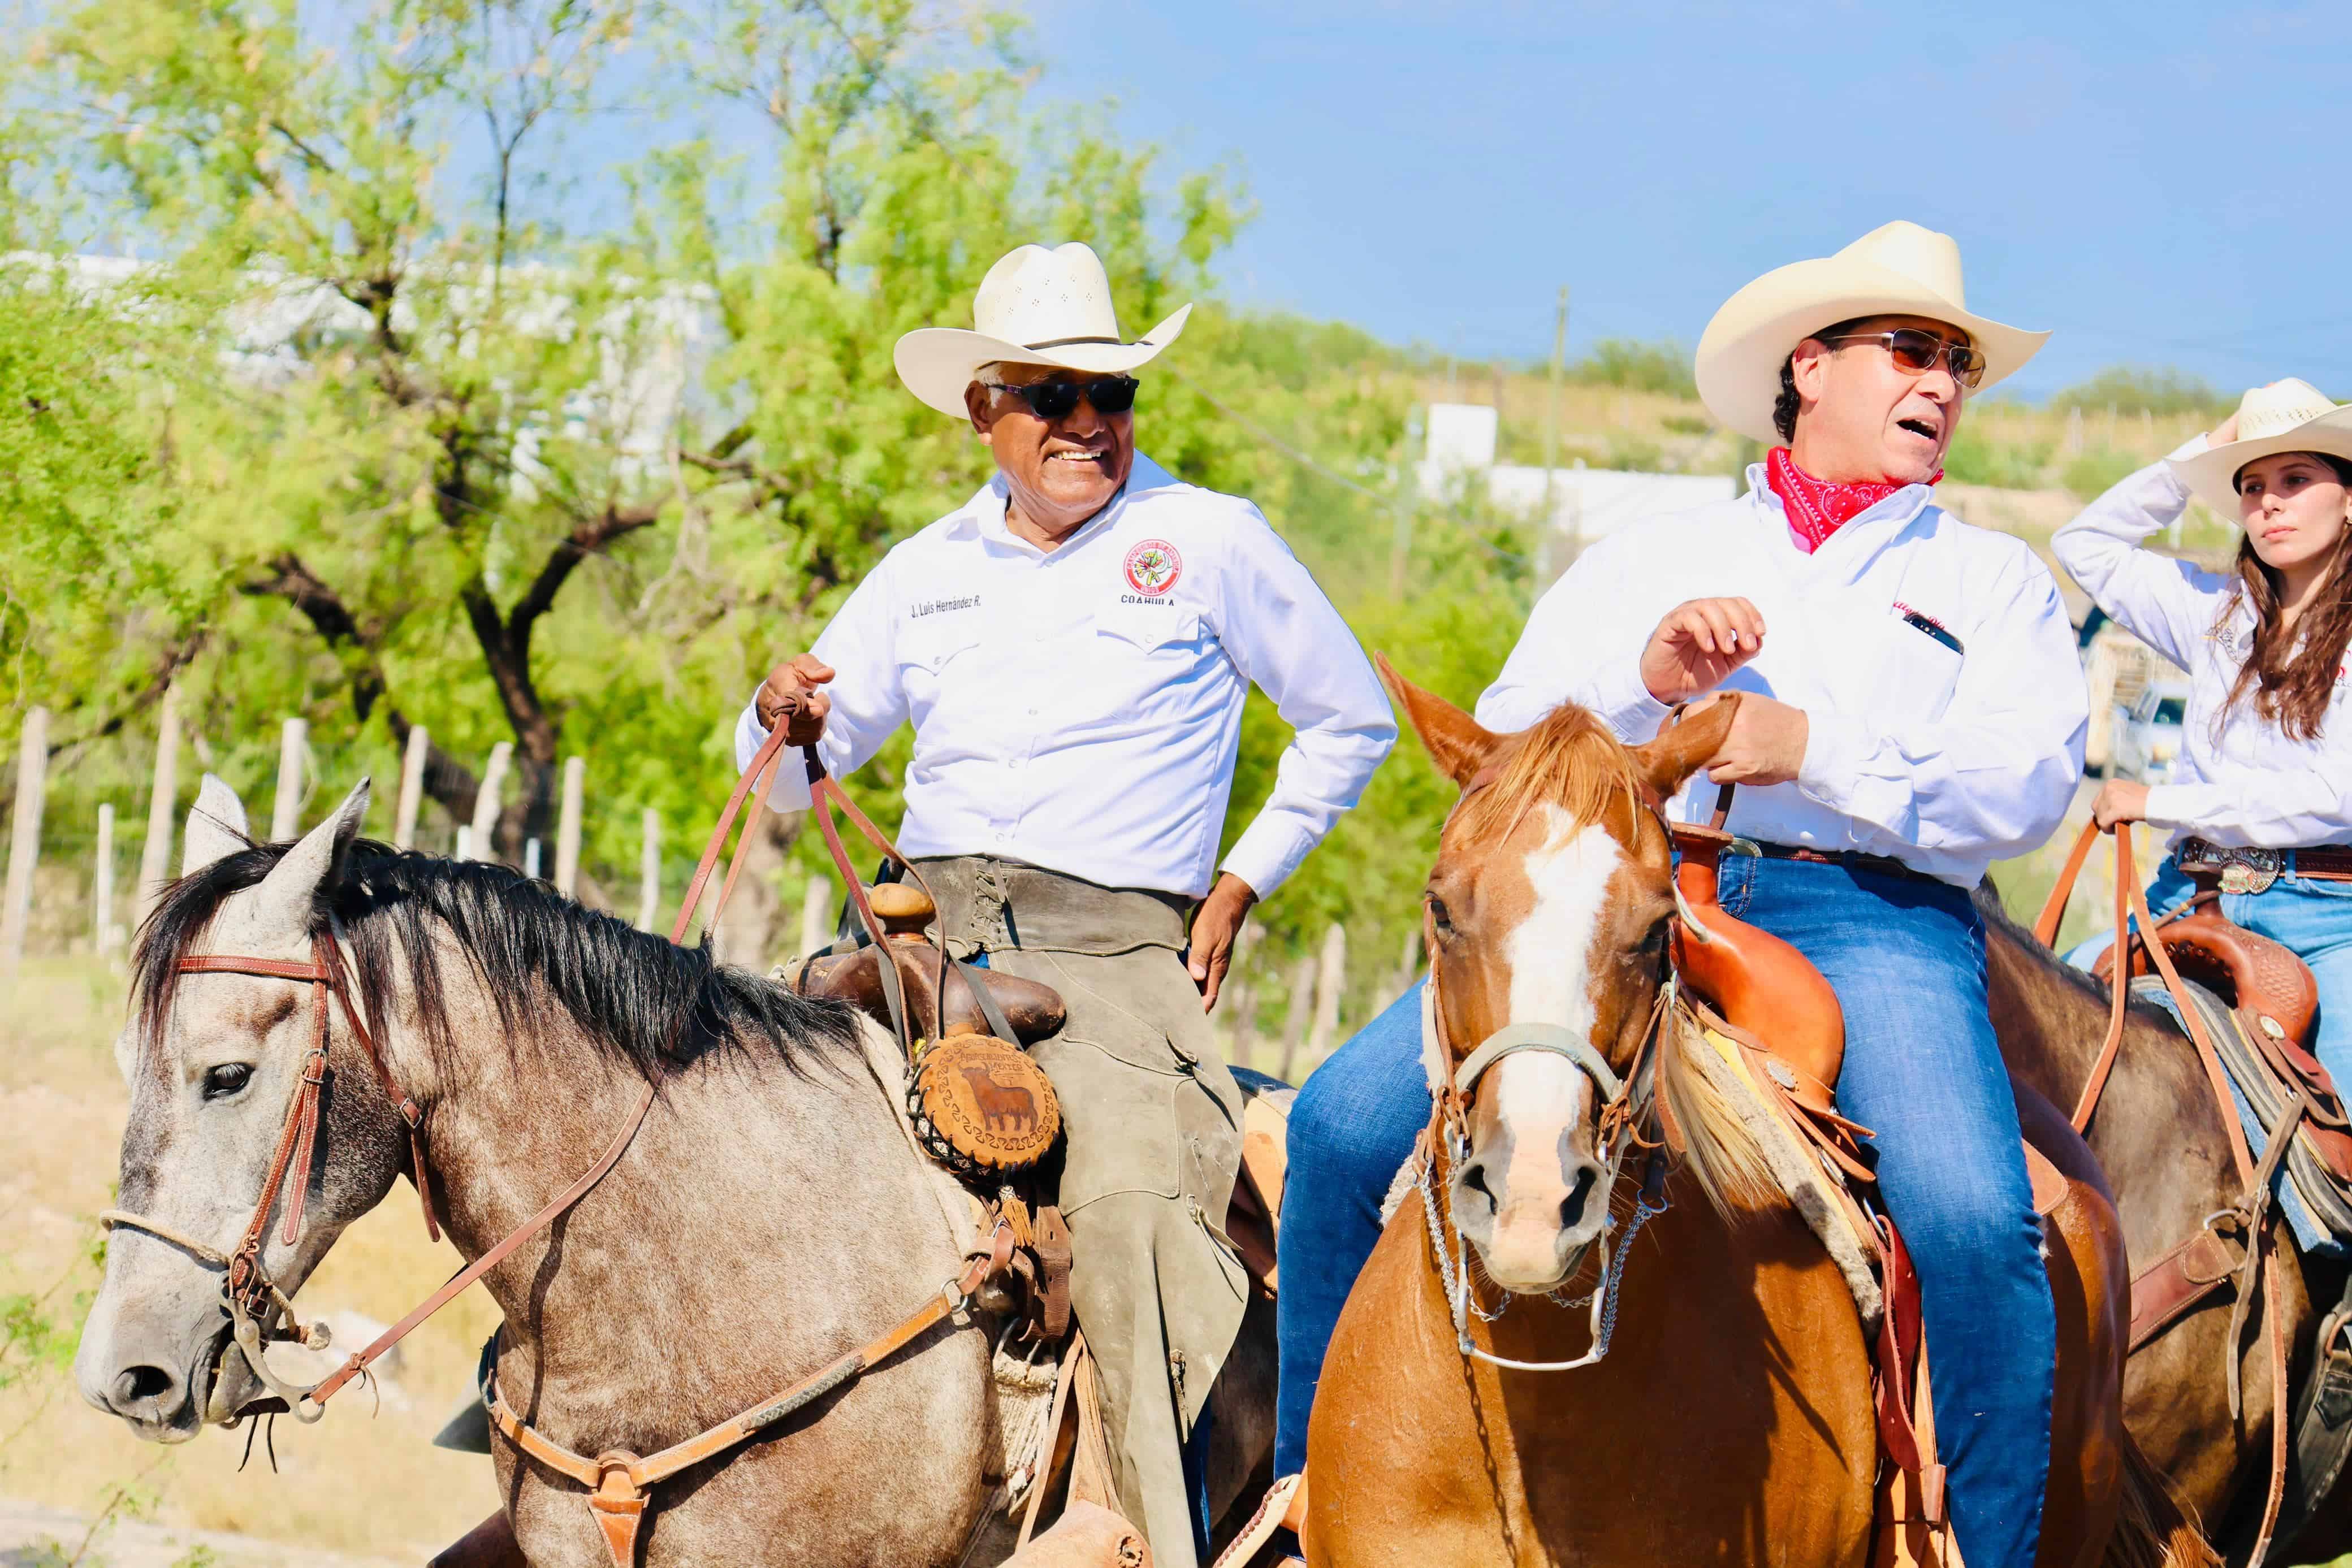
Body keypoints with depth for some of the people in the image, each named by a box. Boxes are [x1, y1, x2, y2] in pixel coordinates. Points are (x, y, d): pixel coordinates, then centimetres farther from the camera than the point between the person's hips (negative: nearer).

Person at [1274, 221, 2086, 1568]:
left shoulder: (1995, 581, 21)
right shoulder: (1649, 559, 27)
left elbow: (2027, 786, 2)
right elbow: (1508, 742, 15)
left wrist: (1811, 746, -10)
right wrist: (1647, 676, -4)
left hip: (1873, 914, -2)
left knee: (1975, 1220, -31)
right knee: (1345, 1123, -17)